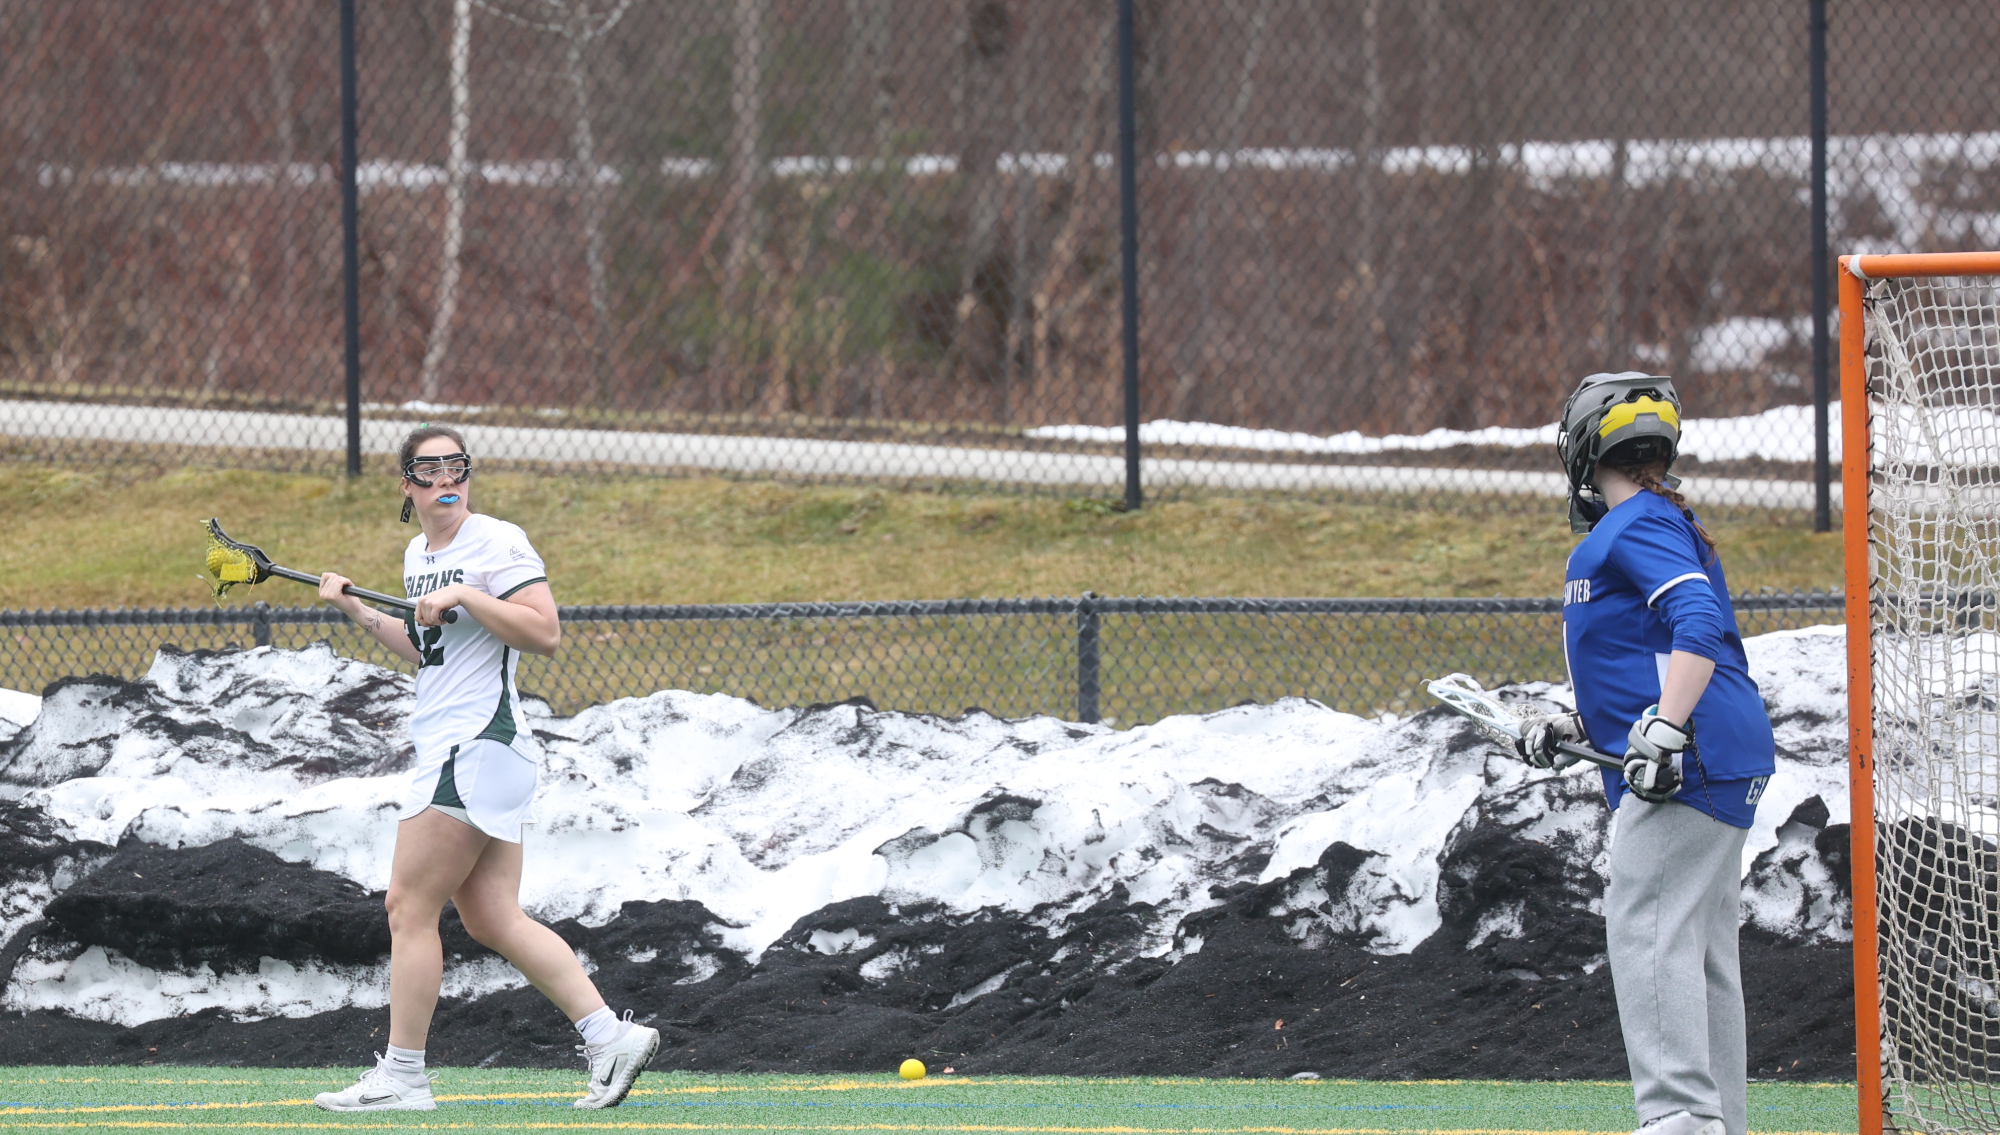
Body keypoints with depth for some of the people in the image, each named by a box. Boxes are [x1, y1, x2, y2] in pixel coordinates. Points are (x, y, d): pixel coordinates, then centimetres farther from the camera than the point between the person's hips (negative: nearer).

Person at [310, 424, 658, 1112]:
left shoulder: (497, 543, -10)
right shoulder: (418, 554, 17)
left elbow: (545, 632, -19)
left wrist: (464, 596, -21)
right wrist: (358, 612, 22)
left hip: (479, 744, -10)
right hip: (446, 748, 10)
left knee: (409, 908, -7)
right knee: (493, 919, 6)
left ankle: (401, 1076, -2)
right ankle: (610, 1036, 6)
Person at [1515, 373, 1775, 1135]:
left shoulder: (1638, 525, -7)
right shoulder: (1661, 525, 25)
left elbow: (1698, 621, -23)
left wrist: (1663, 732, -30)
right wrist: (1574, 728, 25)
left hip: (1692, 761, -11)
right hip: (1716, 769, 11)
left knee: (1648, 931, -16)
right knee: (1702, 949, 12)